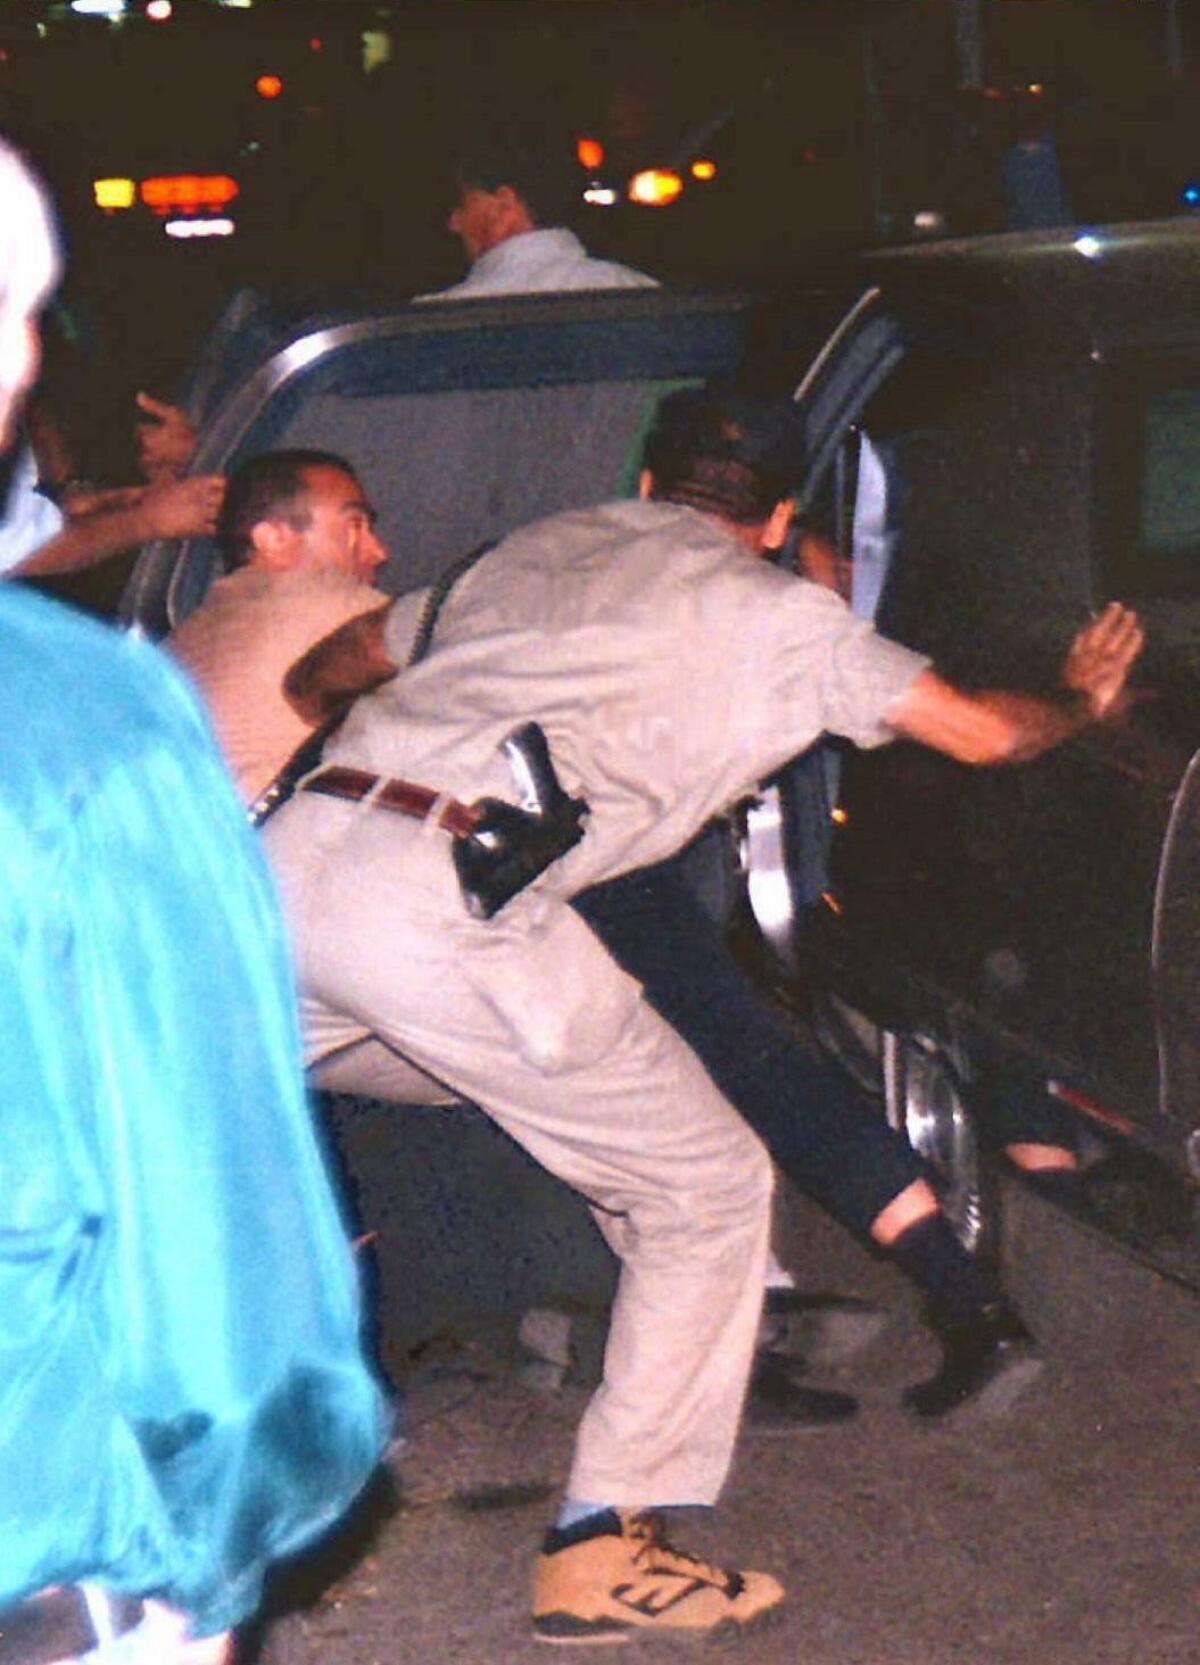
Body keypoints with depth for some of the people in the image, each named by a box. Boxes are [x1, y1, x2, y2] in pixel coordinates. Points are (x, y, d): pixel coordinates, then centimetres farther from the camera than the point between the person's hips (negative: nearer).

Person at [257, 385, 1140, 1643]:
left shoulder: (538, 546, 29)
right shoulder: (778, 614, 14)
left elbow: (326, 670, 39)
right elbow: (985, 732, 17)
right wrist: (1080, 699, 39)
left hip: (293, 851, 6)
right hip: (449, 912, -5)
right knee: (709, 1191, 11)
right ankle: (599, 1552, 12)